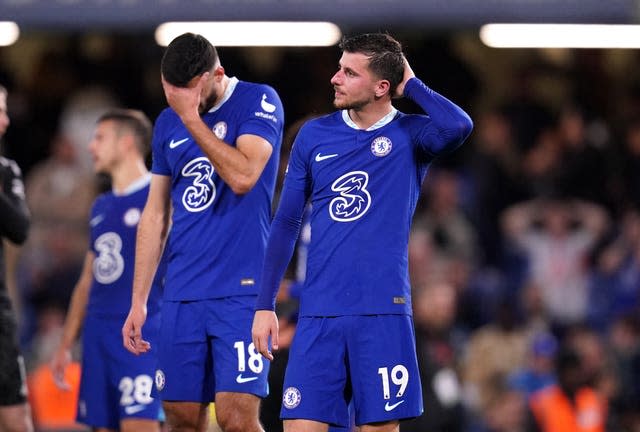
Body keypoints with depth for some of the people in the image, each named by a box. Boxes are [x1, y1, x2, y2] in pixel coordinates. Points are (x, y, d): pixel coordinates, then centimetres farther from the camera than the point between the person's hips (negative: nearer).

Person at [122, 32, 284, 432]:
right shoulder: (168, 123, 13)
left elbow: (243, 175, -21)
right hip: (182, 294, 6)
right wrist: (138, 301, 13)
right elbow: (156, 215, 16)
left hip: (241, 290, -6)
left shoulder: (258, 102, -4)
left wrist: (192, 118, -16)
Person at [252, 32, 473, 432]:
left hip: (383, 313, -3)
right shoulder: (314, 135, 9)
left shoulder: (410, 135, -1)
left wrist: (409, 84, -9)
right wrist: (265, 305, 10)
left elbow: (459, 126, -25)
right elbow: (286, 223, 14)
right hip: (318, 315, 3)